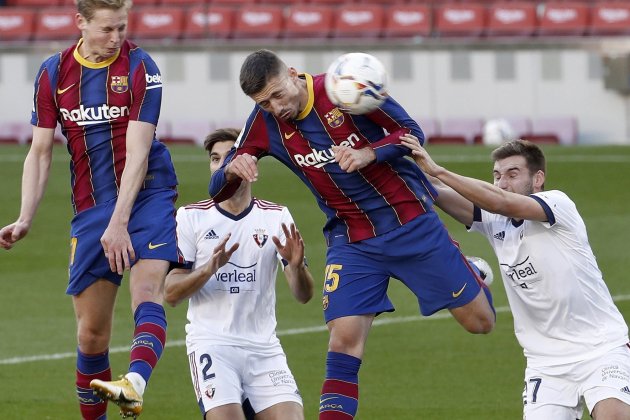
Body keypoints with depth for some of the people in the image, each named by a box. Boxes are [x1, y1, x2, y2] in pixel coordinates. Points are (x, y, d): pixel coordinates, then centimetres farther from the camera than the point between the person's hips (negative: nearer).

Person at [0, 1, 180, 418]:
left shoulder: (140, 68, -8)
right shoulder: (53, 73, 4)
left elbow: (137, 152, -14)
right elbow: (40, 152, 9)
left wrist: (119, 222, -22)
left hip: (147, 196, -4)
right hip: (91, 208, 4)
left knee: (147, 290, -28)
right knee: (91, 330, 2)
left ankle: (135, 385, -49)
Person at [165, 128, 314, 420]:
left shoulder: (277, 217, 6)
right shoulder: (191, 217, 3)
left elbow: (304, 296, 1)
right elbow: (170, 294, -1)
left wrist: (296, 266, -20)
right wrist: (209, 268, -18)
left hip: (264, 348, 2)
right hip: (211, 343, -2)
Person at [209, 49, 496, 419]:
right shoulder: (265, 123, -7)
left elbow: (410, 132, -9)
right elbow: (219, 191, -4)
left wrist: (368, 154, -28)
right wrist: (233, 170, -27)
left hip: (410, 221, -2)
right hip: (351, 242, 2)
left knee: (479, 321, 5)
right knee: (345, 337, -16)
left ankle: (470, 276, 39)